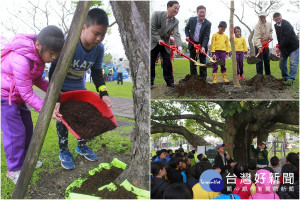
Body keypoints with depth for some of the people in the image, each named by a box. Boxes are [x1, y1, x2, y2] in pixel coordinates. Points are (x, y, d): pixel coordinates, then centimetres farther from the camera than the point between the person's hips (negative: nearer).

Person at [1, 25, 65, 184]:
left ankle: (24, 160, 31)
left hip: (17, 96, 9)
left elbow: (37, 79, 5)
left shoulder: (38, 54, -7)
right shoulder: (21, 60, -35)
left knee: (27, 128, 13)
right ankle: (14, 170, 9)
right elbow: (27, 94, -29)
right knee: (15, 131, -6)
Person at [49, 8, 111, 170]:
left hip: (79, 86, 5)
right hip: (62, 87, -5)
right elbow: (54, 72, -31)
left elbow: (96, 73, -4)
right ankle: (63, 151, 17)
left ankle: (81, 146, 30)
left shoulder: (99, 49, -18)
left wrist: (103, 93, -14)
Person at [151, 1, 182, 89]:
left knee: (167, 63, 1)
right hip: (153, 43, -3)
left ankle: (169, 81, 12)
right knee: (151, 63, 0)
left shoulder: (175, 22, -5)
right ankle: (150, 82, 9)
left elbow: (176, 34, -17)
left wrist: (179, 46, -33)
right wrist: (158, 39, -22)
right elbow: (152, 28, -15)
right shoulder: (157, 14, -14)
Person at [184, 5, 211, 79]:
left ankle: (203, 78, 10)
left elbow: (206, 36, -17)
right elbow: (186, 29, 11)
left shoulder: (208, 23, -12)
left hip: (202, 45, -2)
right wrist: (187, 36, -8)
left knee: (203, 62, 4)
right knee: (192, 62, 6)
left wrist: (203, 47, -29)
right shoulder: (191, 20, -4)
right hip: (192, 44, 2)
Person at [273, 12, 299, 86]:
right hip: (283, 47, 7)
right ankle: (285, 77, 22)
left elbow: (286, 38, -26)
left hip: (293, 46, -7)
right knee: (282, 62, 8)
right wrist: (279, 45, -8)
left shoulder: (287, 24, -21)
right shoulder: (276, 26, 2)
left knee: (293, 63, -10)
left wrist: (280, 46, -20)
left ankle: (290, 79, -8)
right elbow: (279, 37, 5)